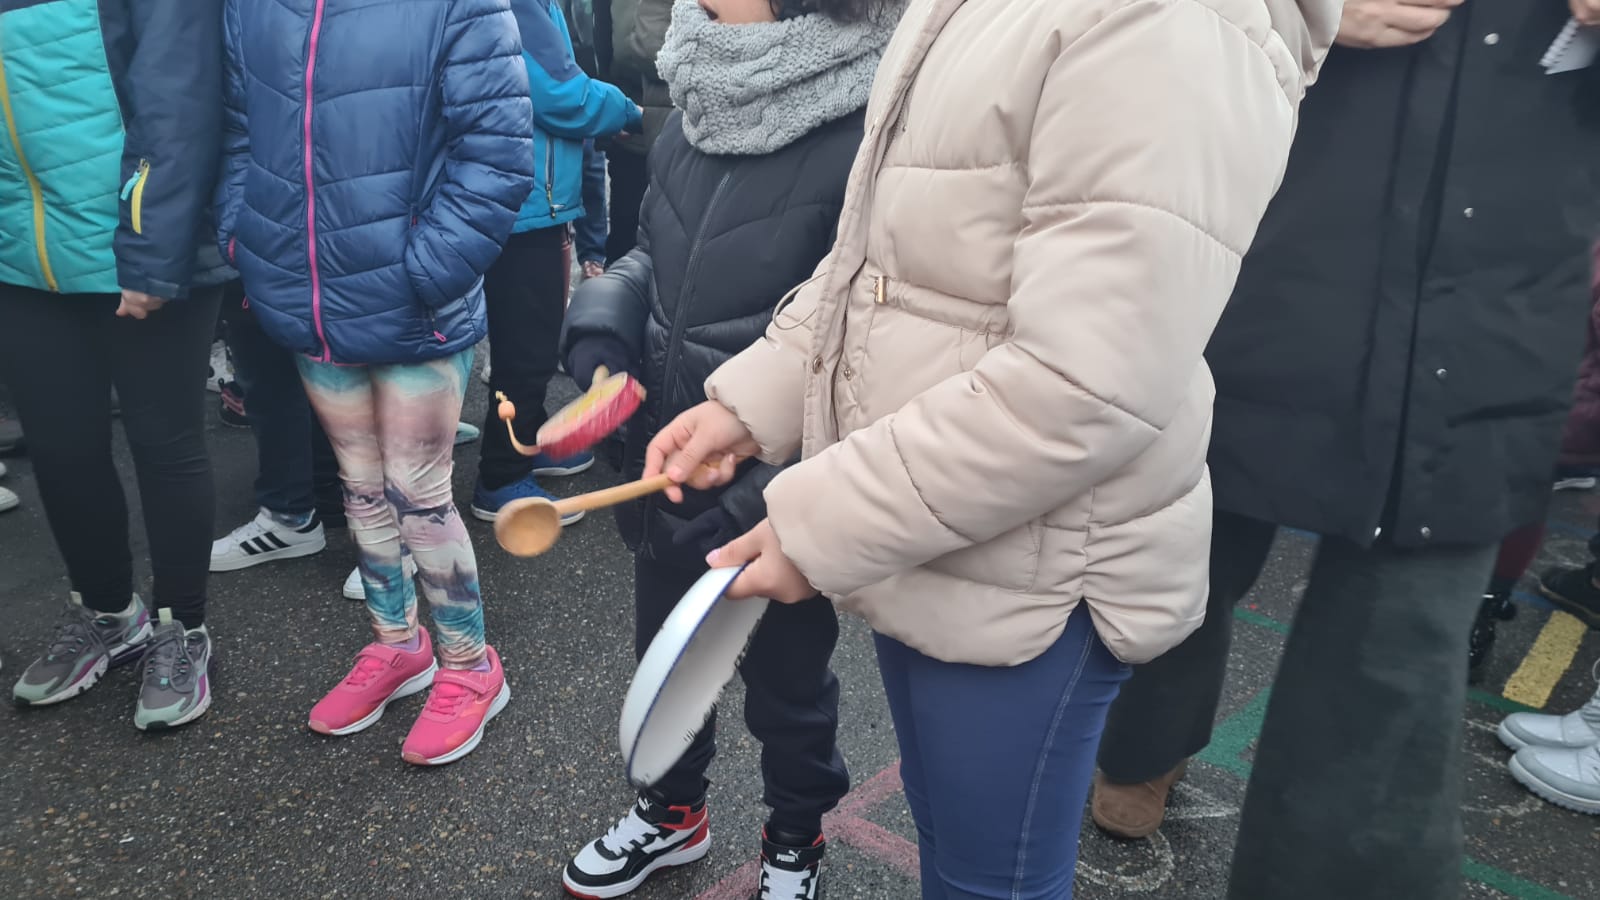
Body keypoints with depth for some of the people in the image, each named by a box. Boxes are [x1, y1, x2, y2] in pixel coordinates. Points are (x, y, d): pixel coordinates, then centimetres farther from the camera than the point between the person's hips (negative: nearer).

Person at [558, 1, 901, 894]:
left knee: (786, 678, 18)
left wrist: (775, 497, -24)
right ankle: (672, 811, 53)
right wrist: (607, 322, -6)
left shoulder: (863, 143, -24)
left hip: (777, 492, -6)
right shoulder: (693, 115, -1)